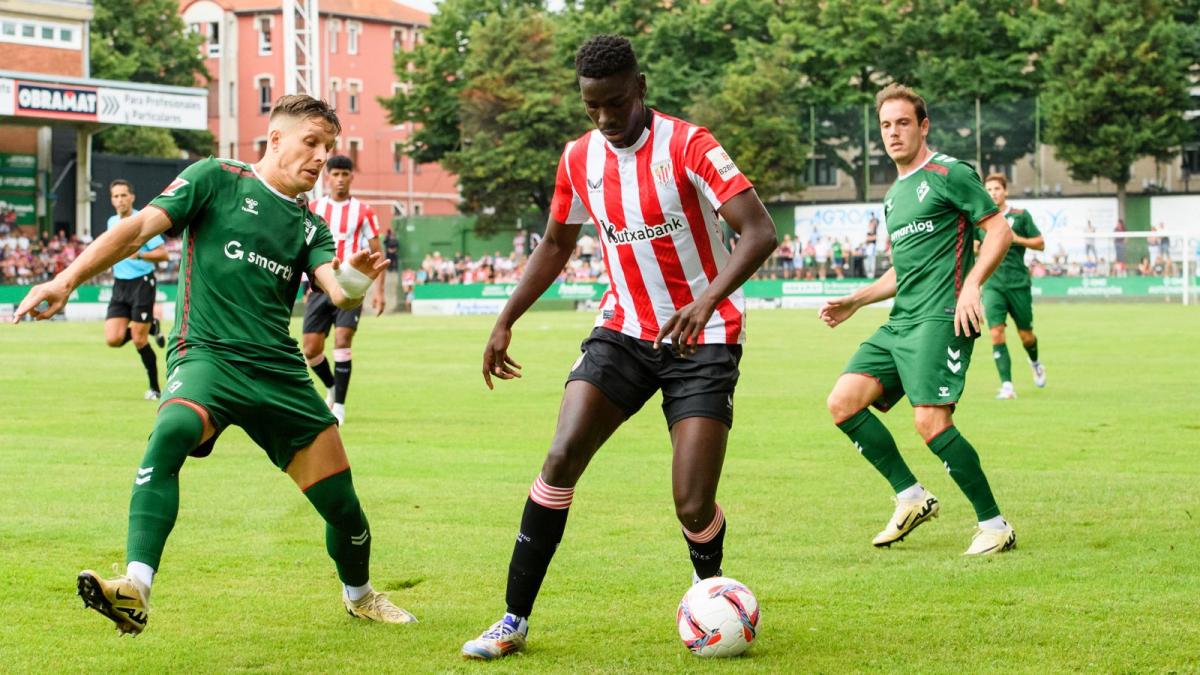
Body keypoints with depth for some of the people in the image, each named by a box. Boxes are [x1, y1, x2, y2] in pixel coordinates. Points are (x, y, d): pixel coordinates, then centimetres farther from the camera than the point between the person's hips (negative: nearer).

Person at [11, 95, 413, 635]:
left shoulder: (308, 225, 17)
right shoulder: (217, 180, 4)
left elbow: (337, 289, 0)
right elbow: (141, 226, -5)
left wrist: (353, 282, -26)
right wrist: (67, 280, -16)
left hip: (280, 370, 5)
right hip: (208, 353, -5)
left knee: (342, 503, 6)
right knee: (171, 433, -37)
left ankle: (359, 596, 36)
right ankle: (135, 590, -45)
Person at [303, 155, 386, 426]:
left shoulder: (363, 211, 1)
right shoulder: (314, 209, 8)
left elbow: (377, 253, 2)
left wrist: (379, 290, -5)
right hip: (320, 288, 3)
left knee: (342, 340, -18)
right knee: (311, 350, 0)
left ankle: (339, 404, -8)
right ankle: (332, 387, 29)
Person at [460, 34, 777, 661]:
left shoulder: (687, 145, -16)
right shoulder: (579, 157, 2)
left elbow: (759, 231, -24)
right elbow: (556, 244, 18)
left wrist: (709, 300, -39)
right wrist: (505, 322, 12)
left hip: (703, 338, -4)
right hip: (623, 329, 4)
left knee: (693, 508, -11)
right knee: (561, 458, -15)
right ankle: (514, 619, -5)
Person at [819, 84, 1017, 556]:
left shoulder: (949, 174, -2)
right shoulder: (893, 196, 23)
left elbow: (999, 229, -7)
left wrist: (972, 284, -19)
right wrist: (854, 302, 22)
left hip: (942, 318, -9)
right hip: (900, 323, 9)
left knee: (931, 422, -19)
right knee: (843, 403, -4)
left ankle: (995, 526, -6)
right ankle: (911, 497, 7)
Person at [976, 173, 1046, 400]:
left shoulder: (1020, 216, 2)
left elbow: (1040, 243, 3)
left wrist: (1016, 238, -12)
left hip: (1019, 283, -1)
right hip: (992, 285, 1)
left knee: (1026, 335, 8)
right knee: (996, 333, -14)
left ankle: (1035, 363, 42)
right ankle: (1007, 385, -14)